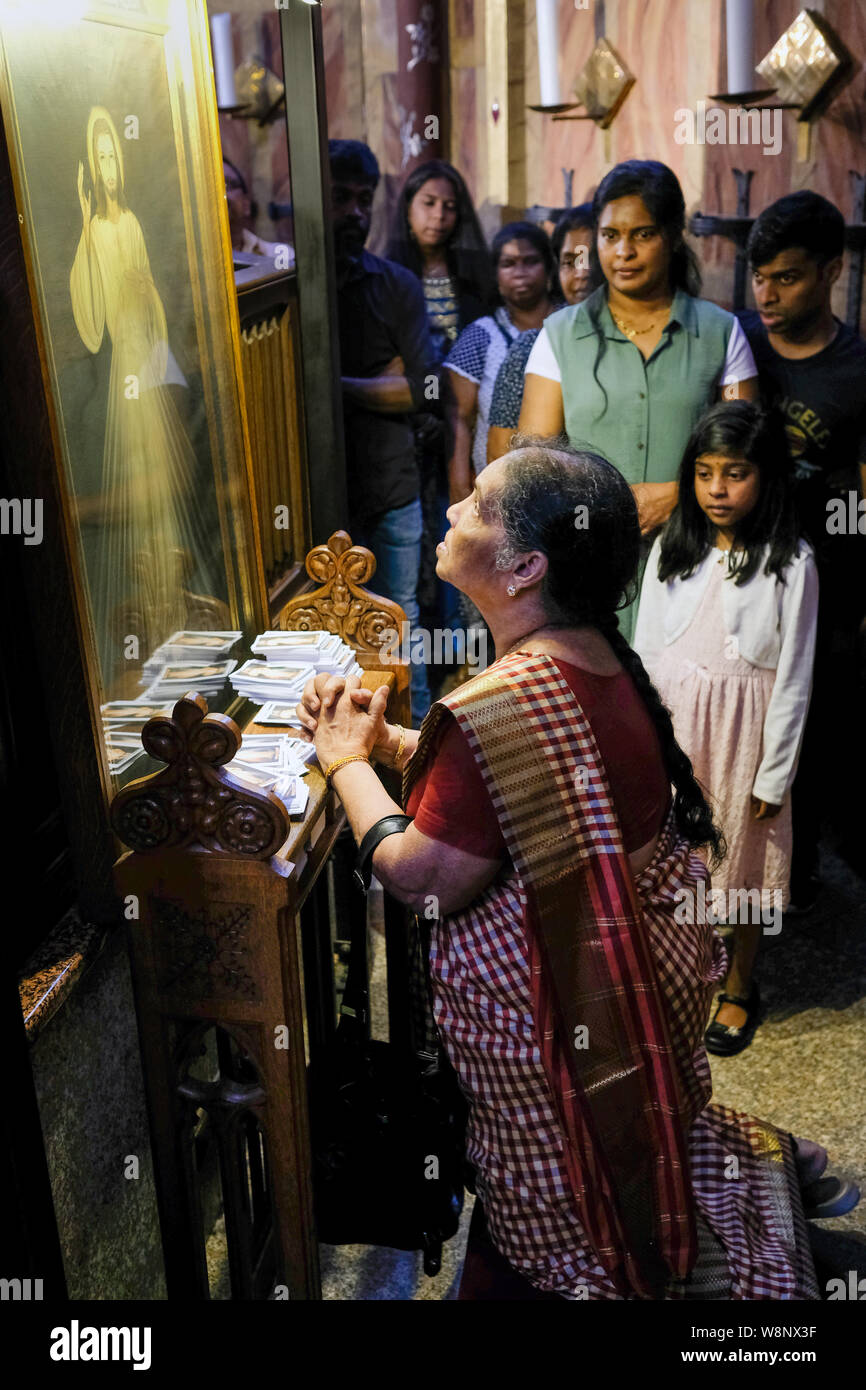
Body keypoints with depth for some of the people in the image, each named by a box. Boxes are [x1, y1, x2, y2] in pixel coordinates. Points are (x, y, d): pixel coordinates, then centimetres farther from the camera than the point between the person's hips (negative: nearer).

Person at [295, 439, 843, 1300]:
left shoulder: (504, 706, -33)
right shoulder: (599, 662, -3)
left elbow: (423, 880, -22)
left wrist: (348, 762, -9)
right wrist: (380, 736, 1)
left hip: (556, 1011, -9)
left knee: (564, 1197, 16)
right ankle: (758, 1162, 31)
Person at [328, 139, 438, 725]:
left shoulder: (396, 285, 1)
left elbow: (425, 388, -7)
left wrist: (340, 383, -14)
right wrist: (382, 379, -16)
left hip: (392, 486, 2)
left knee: (401, 616, 15)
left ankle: (417, 726, 32)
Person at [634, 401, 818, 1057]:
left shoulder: (790, 563, -12)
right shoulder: (673, 548, -1)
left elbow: (794, 677, -9)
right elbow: (645, 649, 4)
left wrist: (775, 774, -8)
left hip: (742, 732, -3)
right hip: (671, 725, 3)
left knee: (742, 859, 13)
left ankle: (740, 988, 35)